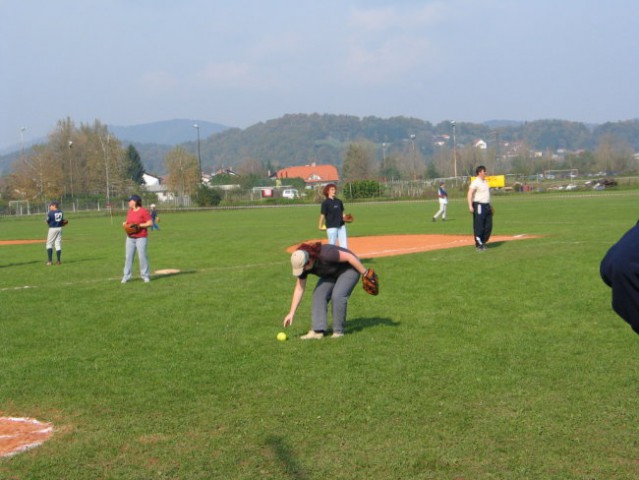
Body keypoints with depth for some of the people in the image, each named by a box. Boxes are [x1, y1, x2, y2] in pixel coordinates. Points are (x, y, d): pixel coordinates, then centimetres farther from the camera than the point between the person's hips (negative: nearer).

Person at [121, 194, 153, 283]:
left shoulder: (143, 211, -10)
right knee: (128, 256, 1)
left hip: (141, 237, -6)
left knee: (142, 256, -7)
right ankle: (126, 276, 5)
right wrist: (125, 223, -1)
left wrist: (138, 225, -19)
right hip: (130, 237, 6)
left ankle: (145, 275, 5)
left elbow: (150, 223, -13)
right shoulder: (130, 211, 10)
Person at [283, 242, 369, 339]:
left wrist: (365, 273, -22)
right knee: (319, 294, -12)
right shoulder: (302, 264, -16)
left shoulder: (325, 254, -39)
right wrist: (291, 313, -9)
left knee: (337, 296, -24)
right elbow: (299, 289, -7)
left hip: (349, 269, -7)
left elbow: (349, 256, -30)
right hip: (331, 274, 7)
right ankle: (318, 330, -13)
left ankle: (338, 331, -10)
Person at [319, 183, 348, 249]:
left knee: (344, 245, 5)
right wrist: (320, 226, -12)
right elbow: (322, 215, -9)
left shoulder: (339, 201, 10)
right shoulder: (325, 203, -8)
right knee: (332, 244, 0)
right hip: (331, 227, -6)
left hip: (341, 226, 6)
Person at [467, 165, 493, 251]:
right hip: (479, 205, -9)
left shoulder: (485, 181, 16)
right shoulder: (475, 182, -11)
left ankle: (483, 242, 19)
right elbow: (470, 193, -20)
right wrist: (470, 206, -29)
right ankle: (478, 244, 2)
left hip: (487, 205, 9)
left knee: (488, 226, 8)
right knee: (479, 226, -4)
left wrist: (490, 206, 24)